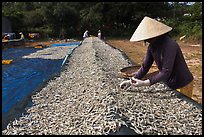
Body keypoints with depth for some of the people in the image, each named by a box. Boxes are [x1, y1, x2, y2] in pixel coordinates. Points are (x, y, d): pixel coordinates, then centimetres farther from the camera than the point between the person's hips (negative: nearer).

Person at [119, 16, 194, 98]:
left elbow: (166, 72, -33)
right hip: (169, 85, 7)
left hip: (182, 85, -7)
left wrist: (144, 83, -37)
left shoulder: (169, 45, -29)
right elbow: (145, 66, -5)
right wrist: (131, 81, -14)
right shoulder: (152, 46, -6)